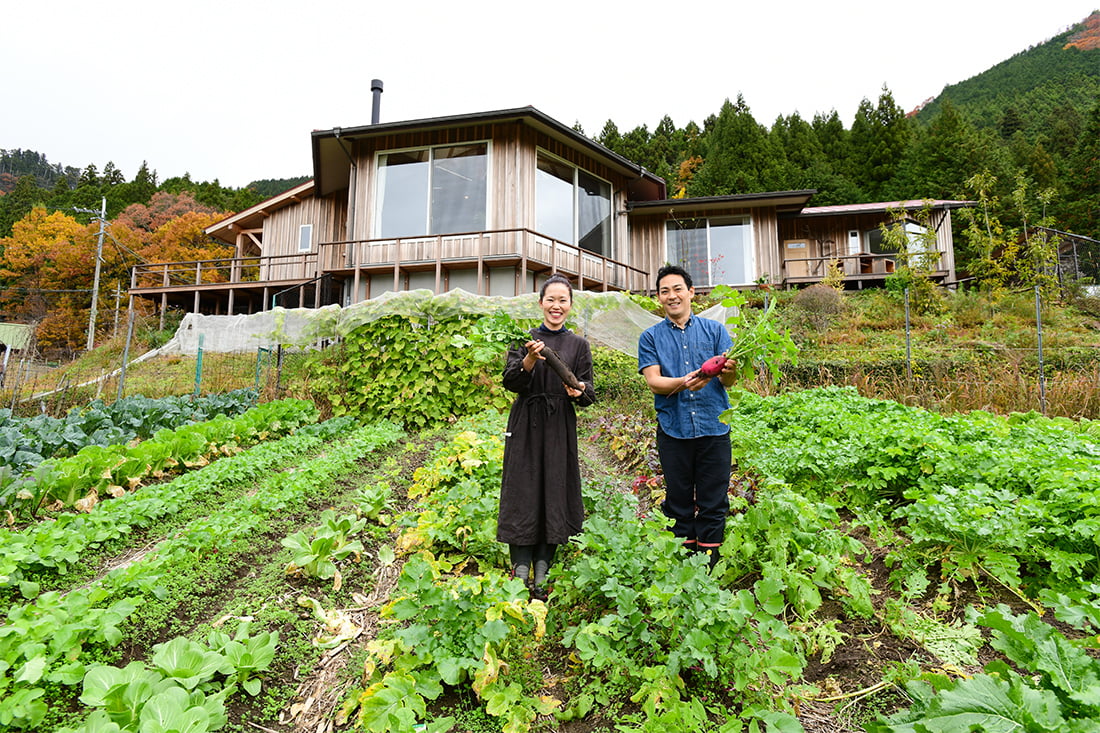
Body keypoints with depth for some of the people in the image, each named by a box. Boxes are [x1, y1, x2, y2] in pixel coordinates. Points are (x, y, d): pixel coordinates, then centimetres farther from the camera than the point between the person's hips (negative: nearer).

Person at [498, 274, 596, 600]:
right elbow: (510, 382, -7)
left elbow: (589, 393, 4)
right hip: (526, 428, -1)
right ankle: (520, 573, 7)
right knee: (523, 495, -1)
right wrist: (530, 360, -24)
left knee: (555, 495, 3)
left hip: (560, 430, 1)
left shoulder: (578, 344, 8)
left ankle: (541, 576, 15)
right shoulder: (524, 339, 5)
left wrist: (579, 392, -19)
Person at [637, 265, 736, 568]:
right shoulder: (650, 337, 7)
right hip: (673, 429, 0)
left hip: (713, 428, 0)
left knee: (713, 504, 5)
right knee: (679, 503, 10)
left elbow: (729, 380, 0)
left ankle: (709, 569, 19)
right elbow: (654, 382, -5)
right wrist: (683, 383, -25)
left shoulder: (715, 330, 8)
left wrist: (728, 370, -25)